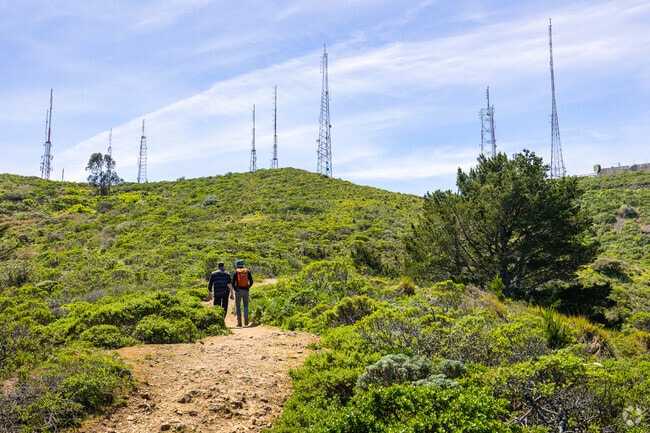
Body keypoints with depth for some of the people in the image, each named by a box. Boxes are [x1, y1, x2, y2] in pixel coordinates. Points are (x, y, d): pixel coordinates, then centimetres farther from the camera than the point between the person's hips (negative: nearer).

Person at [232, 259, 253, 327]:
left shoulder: (235, 272, -2)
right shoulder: (247, 271, 5)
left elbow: (233, 283, -8)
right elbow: (251, 282, 3)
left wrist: (235, 289, 9)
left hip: (238, 291, -2)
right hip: (245, 291, 2)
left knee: (238, 306, 7)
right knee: (246, 306, 14)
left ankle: (239, 322, 2)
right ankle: (246, 321, 4)